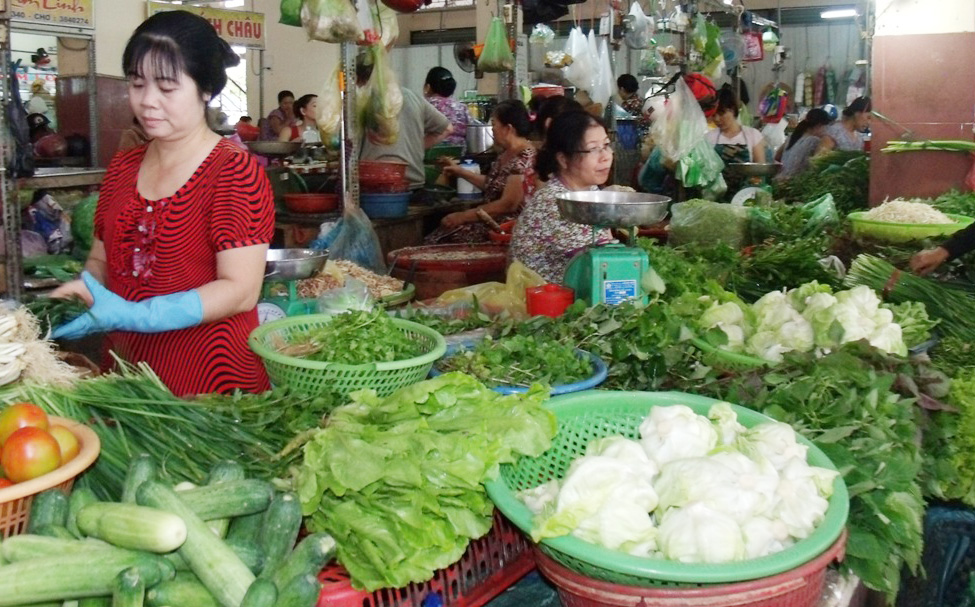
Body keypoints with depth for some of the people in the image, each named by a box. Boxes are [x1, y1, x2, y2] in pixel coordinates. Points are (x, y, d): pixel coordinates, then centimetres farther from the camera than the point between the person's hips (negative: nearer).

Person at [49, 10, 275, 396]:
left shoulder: (235, 172, -12)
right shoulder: (122, 168, 8)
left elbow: (240, 290, -18)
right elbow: (101, 258, 17)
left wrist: (133, 315, -25)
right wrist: (81, 293, -5)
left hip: (210, 378, -6)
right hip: (125, 368, 6)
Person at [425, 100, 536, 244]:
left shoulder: (523, 159, -18)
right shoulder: (507, 153, 11)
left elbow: (508, 204, -22)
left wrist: (462, 216, -17)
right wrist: (461, 172, 21)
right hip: (492, 220, 9)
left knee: (441, 240, -17)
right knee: (435, 237, -7)